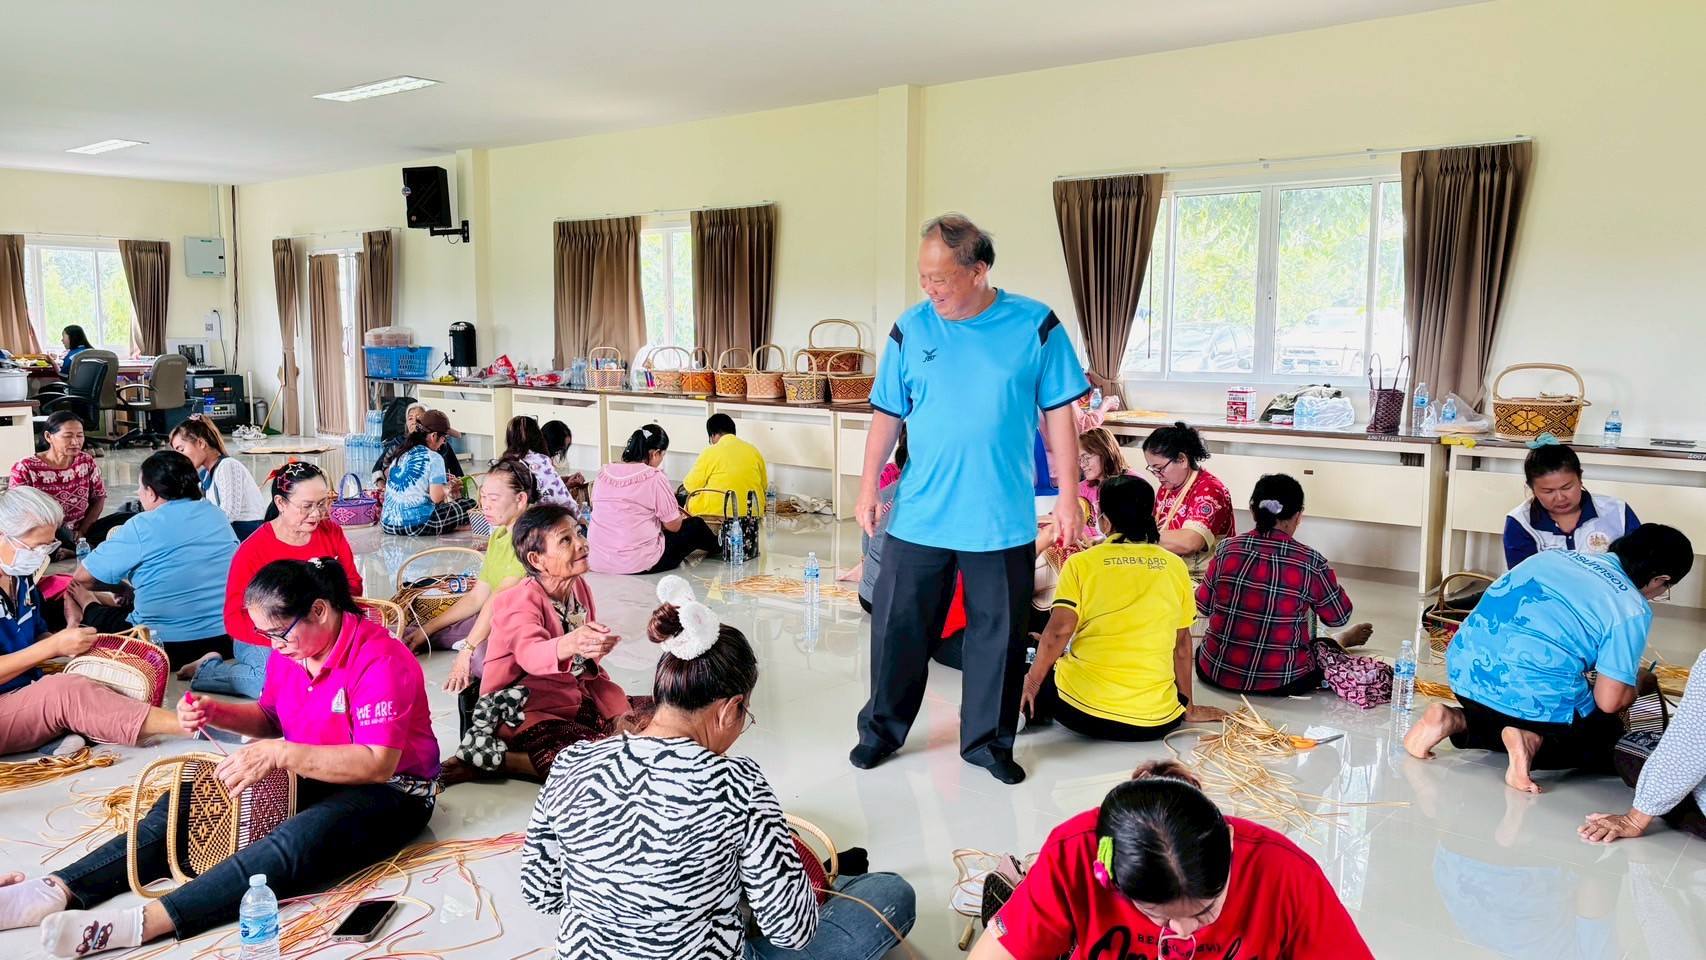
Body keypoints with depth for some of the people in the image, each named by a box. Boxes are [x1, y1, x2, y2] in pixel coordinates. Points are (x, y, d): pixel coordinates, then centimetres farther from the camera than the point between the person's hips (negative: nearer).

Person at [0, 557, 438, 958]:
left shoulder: (379, 659, -24)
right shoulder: (291, 649, 2)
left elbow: (378, 764, -29)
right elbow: (271, 721, 18)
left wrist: (279, 753, -32)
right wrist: (217, 713, -3)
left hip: (390, 791, -8)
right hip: (308, 777, 9)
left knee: (295, 842, -36)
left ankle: (142, 922, -43)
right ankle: (59, 889, -13)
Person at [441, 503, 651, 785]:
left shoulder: (580, 587, 4)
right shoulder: (521, 602, -19)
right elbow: (530, 654, -42)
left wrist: (618, 709, 5)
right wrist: (569, 645, -63)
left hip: (575, 701, 8)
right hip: (526, 714, -8)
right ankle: (483, 761, -11)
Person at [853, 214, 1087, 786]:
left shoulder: (1036, 326, -4)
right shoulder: (910, 330, 0)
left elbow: (1058, 416, 0)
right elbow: (886, 416, 6)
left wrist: (1068, 494, -3)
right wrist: (868, 488, 3)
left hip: (1004, 520, -1)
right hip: (917, 517, 1)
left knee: (999, 635, 10)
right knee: (898, 627, 9)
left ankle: (987, 740, 28)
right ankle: (882, 728, 29)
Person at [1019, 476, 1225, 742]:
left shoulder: (1081, 563, -4)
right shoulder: (1175, 566, 3)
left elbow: (1058, 631, -12)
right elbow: (1181, 643, 8)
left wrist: (1031, 682, 2)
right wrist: (1188, 708, 18)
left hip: (1084, 711, -1)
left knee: (1042, 675, 27)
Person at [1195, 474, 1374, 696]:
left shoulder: (1227, 549, -8)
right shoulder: (1311, 563, -14)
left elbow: (1204, 606, 4)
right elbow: (1339, 617, 2)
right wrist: (1328, 578, 19)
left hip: (1215, 673, 3)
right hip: (1279, 683, -2)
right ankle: (1343, 641, 57)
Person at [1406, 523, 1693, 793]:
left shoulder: (1556, 555, 15)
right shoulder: (1633, 609, -3)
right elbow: (1608, 701, -4)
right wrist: (1636, 686, 20)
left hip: (1464, 671, 6)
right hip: (1535, 698, -6)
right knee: (1611, 734, 22)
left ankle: (1458, 721, 6)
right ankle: (1536, 742, -7)